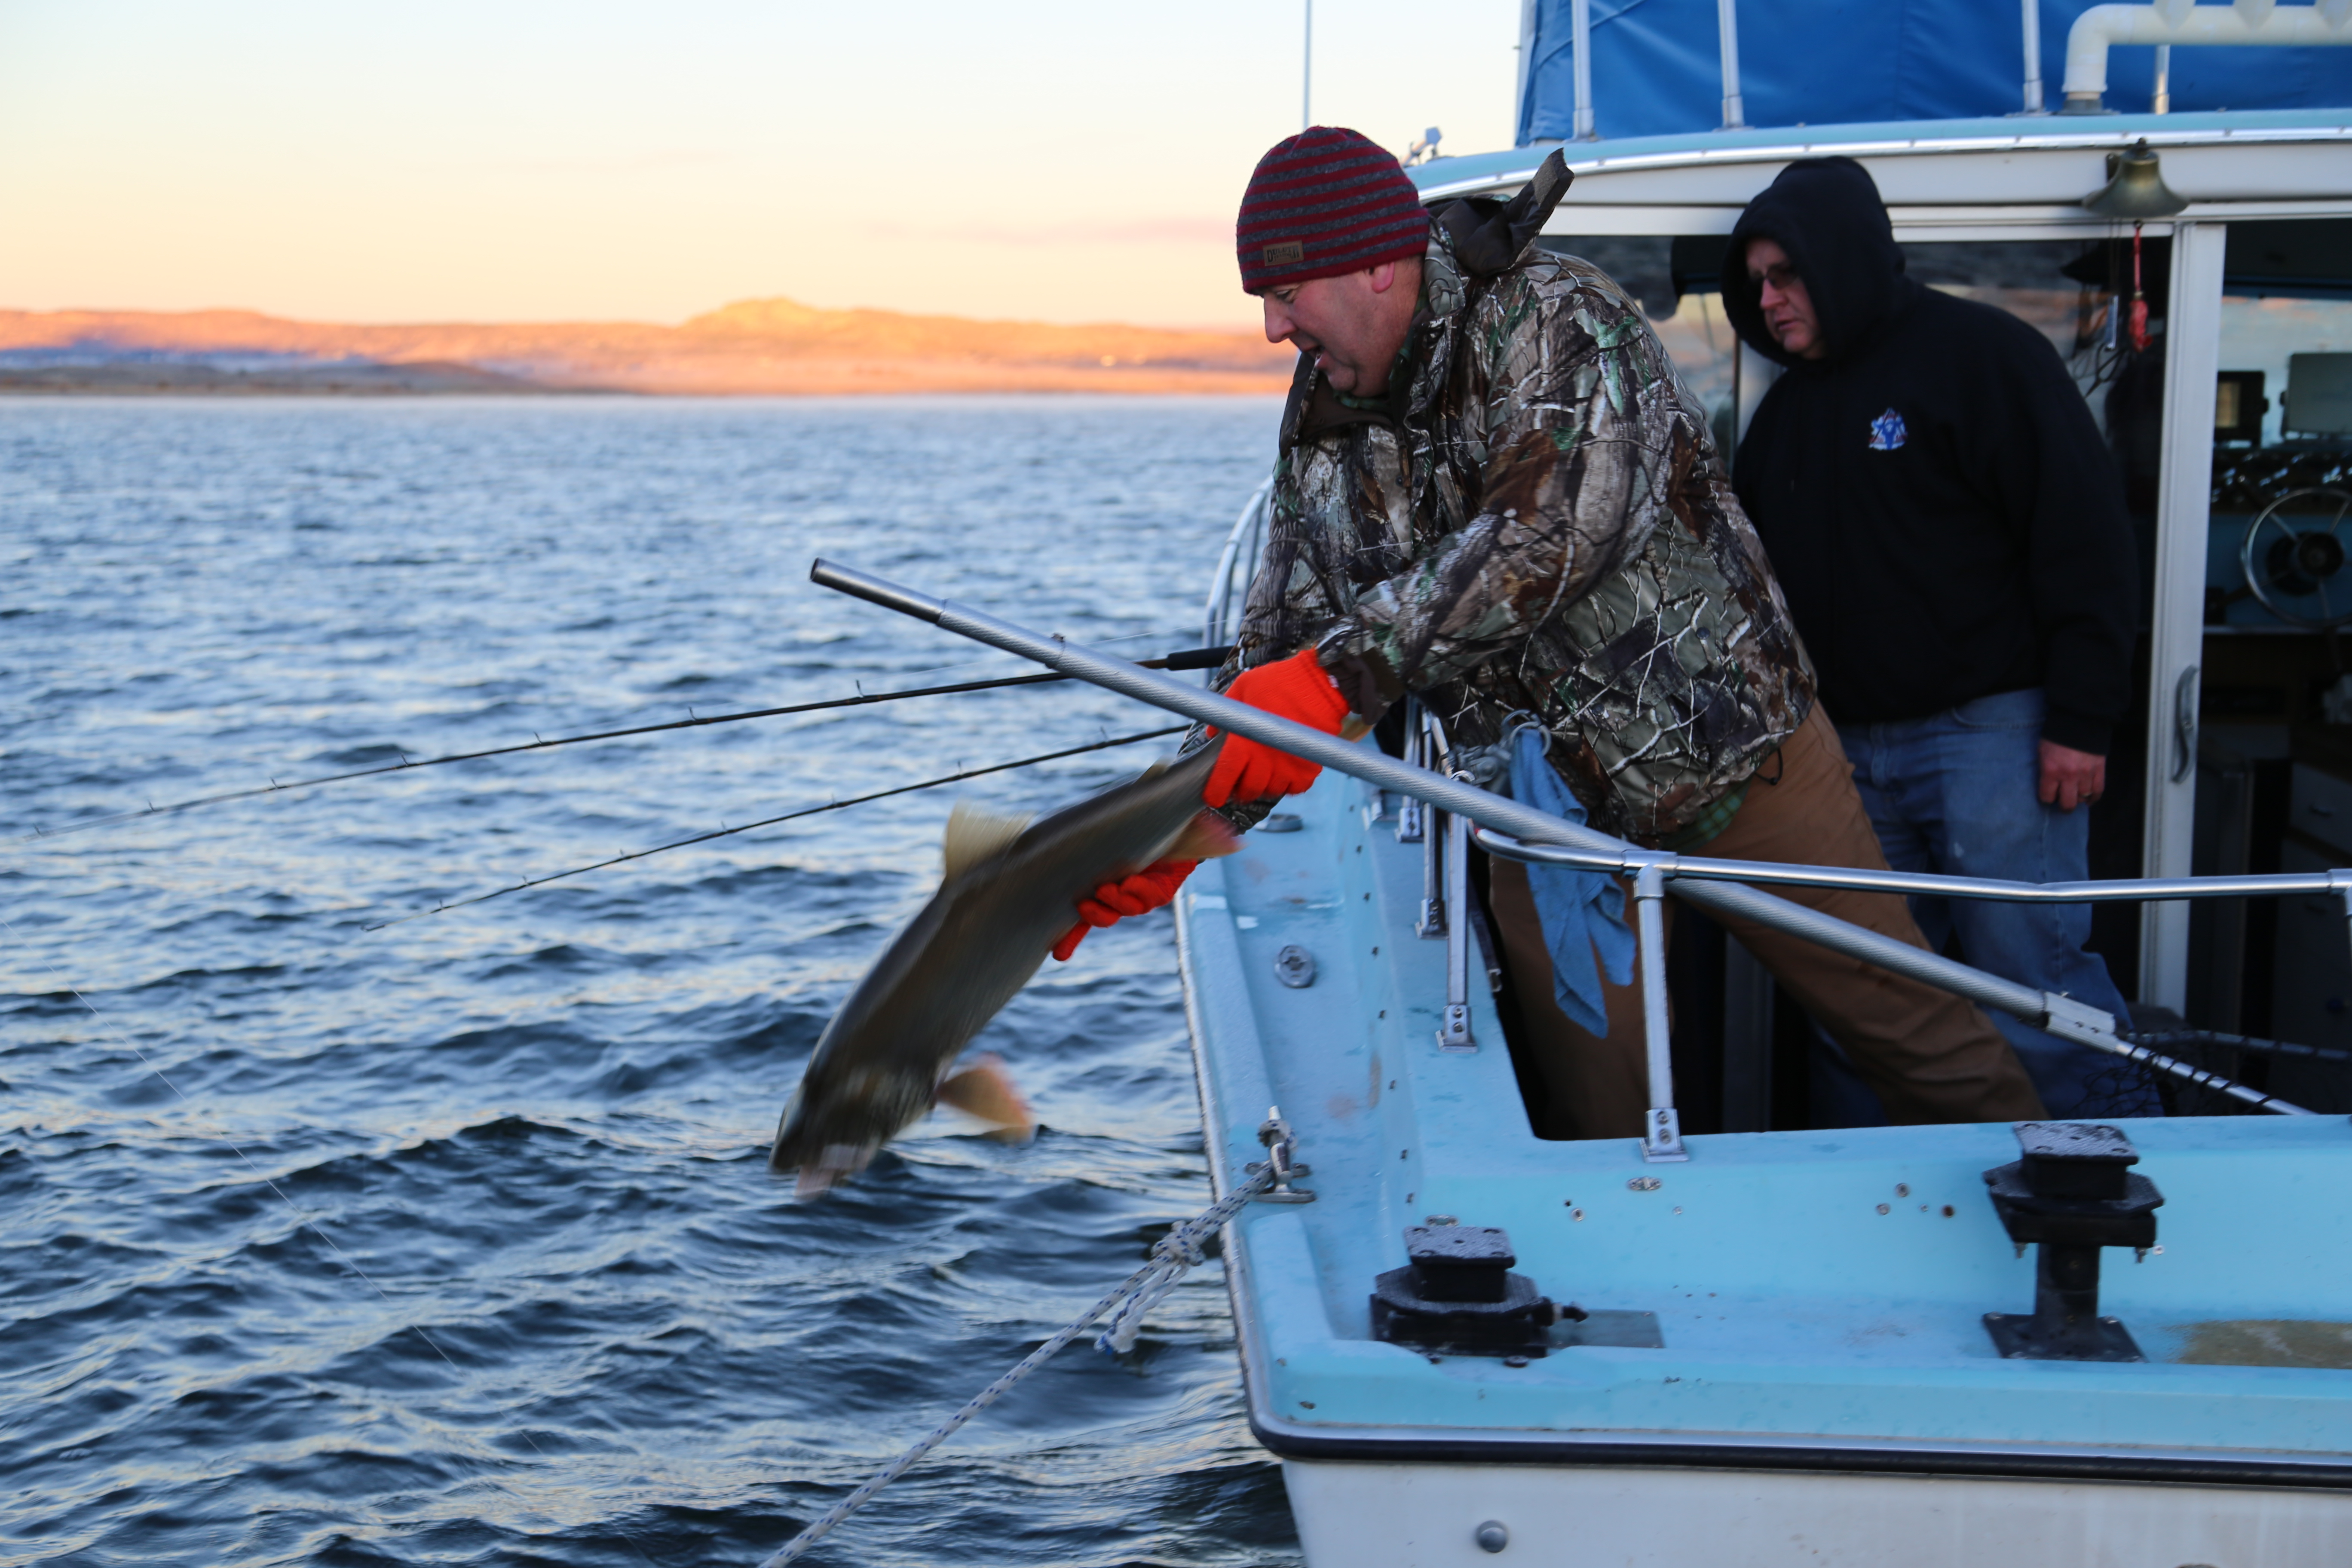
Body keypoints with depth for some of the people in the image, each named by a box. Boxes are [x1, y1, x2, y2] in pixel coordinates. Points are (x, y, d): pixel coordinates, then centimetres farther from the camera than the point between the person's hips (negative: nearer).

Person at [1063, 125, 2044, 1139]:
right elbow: (1278, 643, 4)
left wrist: (1343, 669, -40)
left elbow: (1548, 531, -34)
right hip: (1550, 818, 5)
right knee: (1600, 1118, 2)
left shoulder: (1552, 323, -19)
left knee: (1905, 1026, 6)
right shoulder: (1321, 428, 2)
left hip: (1731, 758, -5)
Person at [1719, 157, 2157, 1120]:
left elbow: (2084, 536, -9)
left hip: (1990, 729, -7)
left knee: (2029, 978, -9)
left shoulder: (1979, 353, -5)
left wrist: (2081, 720, -14)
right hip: (1852, 748, 7)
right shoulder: (1786, 411, 17)